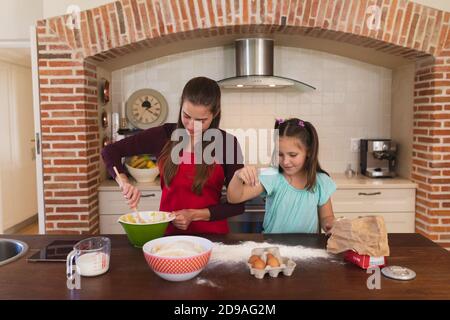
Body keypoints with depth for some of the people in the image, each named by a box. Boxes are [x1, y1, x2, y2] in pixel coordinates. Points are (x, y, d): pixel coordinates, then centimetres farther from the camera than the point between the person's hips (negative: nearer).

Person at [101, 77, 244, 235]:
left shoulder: (227, 143, -6)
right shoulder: (165, 135, -2)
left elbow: (237, 204, -3)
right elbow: (110, 151, 5)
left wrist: (195, 214, -13)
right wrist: (124, 182, -12)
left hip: (211, 234, 0)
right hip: (168, 231, 0)